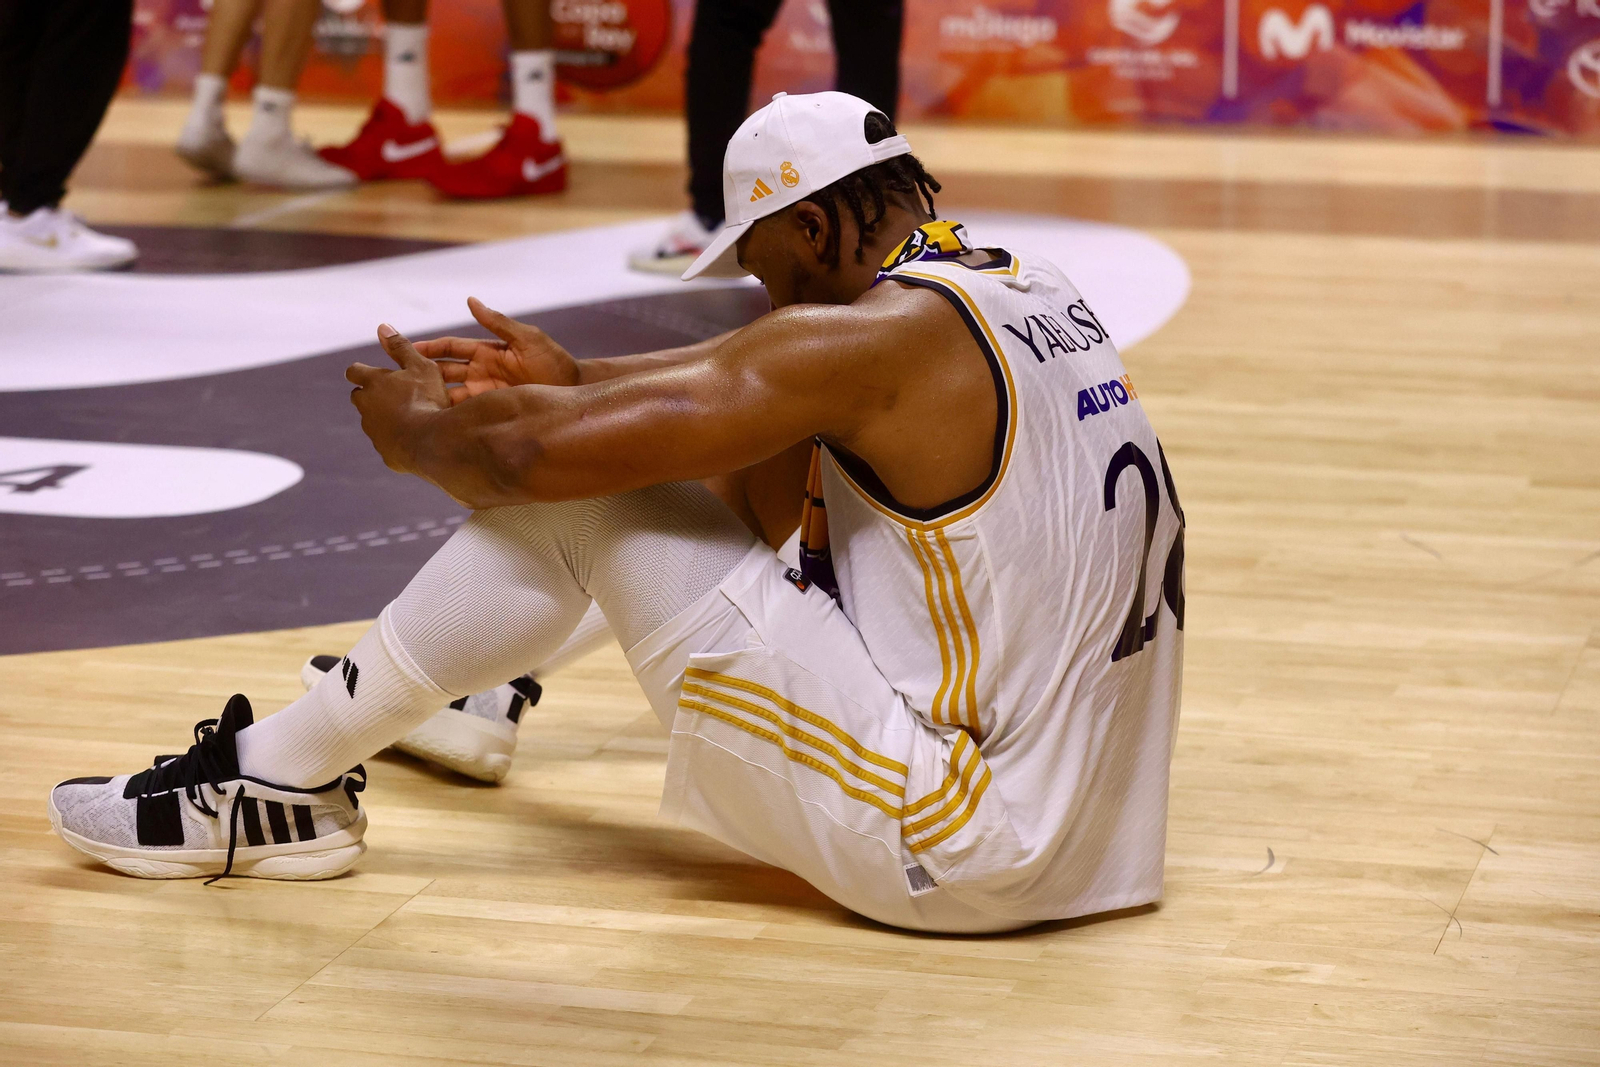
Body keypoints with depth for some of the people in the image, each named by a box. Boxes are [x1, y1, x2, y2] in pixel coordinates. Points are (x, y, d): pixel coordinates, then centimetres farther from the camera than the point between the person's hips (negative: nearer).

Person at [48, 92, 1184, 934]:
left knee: (585, 492, -4)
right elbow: (748, 378, 27)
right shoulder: (1032, 290, 9)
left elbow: (537, 459, -13)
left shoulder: (874, 334, -16)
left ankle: (279, 783, 8)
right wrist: (575, 381, 24)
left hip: (955, 848, -9)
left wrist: (418, 432, 8)